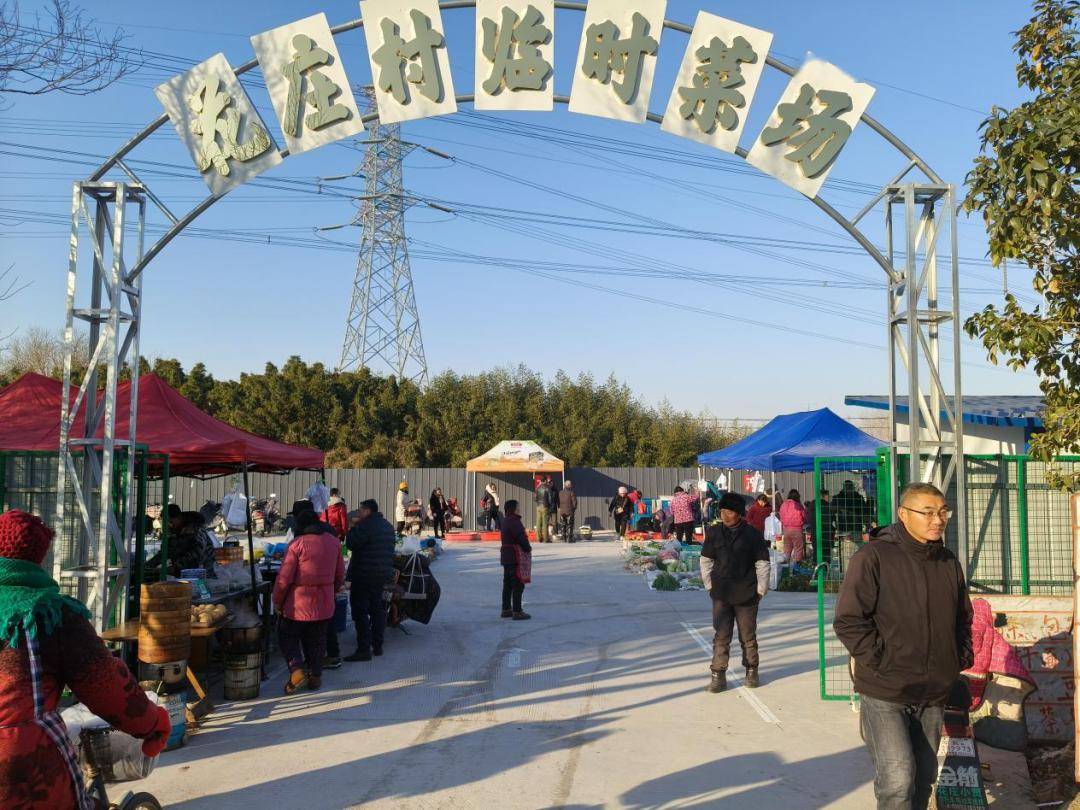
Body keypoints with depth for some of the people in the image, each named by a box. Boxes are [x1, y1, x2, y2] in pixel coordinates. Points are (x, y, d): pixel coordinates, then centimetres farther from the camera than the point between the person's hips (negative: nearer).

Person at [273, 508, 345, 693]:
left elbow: (284, 577, -13)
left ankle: (297, 669, -5)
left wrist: (277, 600, -2)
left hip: (298, 602, -4)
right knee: (317, 640, 17)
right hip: (324, 604, 5)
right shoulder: (334, 542, 3)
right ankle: (315, 676, 21)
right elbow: (340, 575, 11)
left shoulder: (297, 544, -13)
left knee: (287, 636, 12)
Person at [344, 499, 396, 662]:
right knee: (377, 609, 15)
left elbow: (351, 543, -17)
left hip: (364, 575, -9)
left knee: (360, 611, -5)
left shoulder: (366, 525, -17)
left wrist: (352, 530, -2)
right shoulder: (388, 526, 13)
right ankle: (377, 646, 19)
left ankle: (364, 649, -7)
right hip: (383, 574, 9)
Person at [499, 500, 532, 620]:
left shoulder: (505, 521, 14)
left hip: (506, 555, 10)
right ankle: (517, 612, -5)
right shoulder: (514, 521, -18)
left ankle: (506, 610, 22)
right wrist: (528, 548, -6)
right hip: (515, 556, -10)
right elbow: (521, 537, -23)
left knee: (507, 584, 15)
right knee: (518, 584, -6)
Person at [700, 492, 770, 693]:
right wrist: (710, 586, 5)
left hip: (746, 595, -1)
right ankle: (718, 675, 7)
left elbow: (762, 563, -1)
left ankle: (751, 671, 28)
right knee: (721, 636, 2)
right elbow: (706, 560, 9)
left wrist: (761, 590, -2)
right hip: (721, 595, 2)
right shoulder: (714, 533, 0)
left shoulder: (752, 534, -7)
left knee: (748, 636, 11)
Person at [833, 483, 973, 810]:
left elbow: (963, 617, 24)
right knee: (897, 781, -13)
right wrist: (879, 662, -17)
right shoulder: (873, 557, -12)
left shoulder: (949, 563, 9)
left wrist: (961, 657, 10)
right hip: (884, 695, -6)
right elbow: (848, 621, -15)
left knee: (923, 778, 16)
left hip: (933, 696, 7)